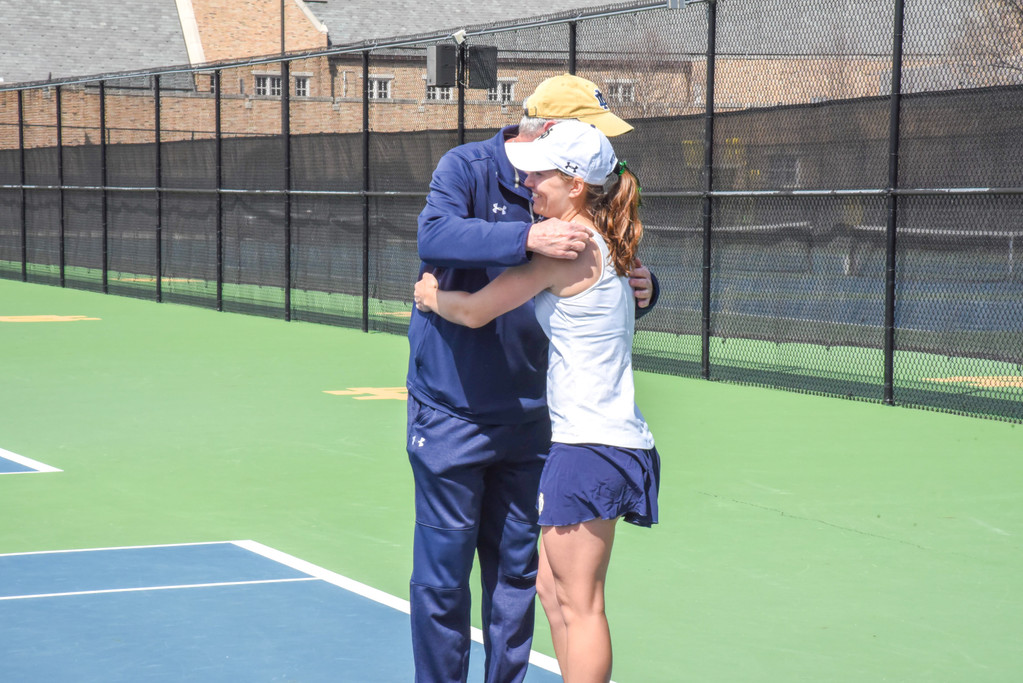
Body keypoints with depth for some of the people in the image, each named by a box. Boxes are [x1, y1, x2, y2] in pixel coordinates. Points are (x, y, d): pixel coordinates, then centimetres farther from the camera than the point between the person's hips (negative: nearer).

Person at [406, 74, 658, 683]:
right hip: (452, 415, -5)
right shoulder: (466, 169, -10)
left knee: (519, 570, 11)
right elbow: (435, 234, -30)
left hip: (526, 419, 5)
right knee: (444, 576, 1)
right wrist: (527, 238, -42)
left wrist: (640, 289, -12)